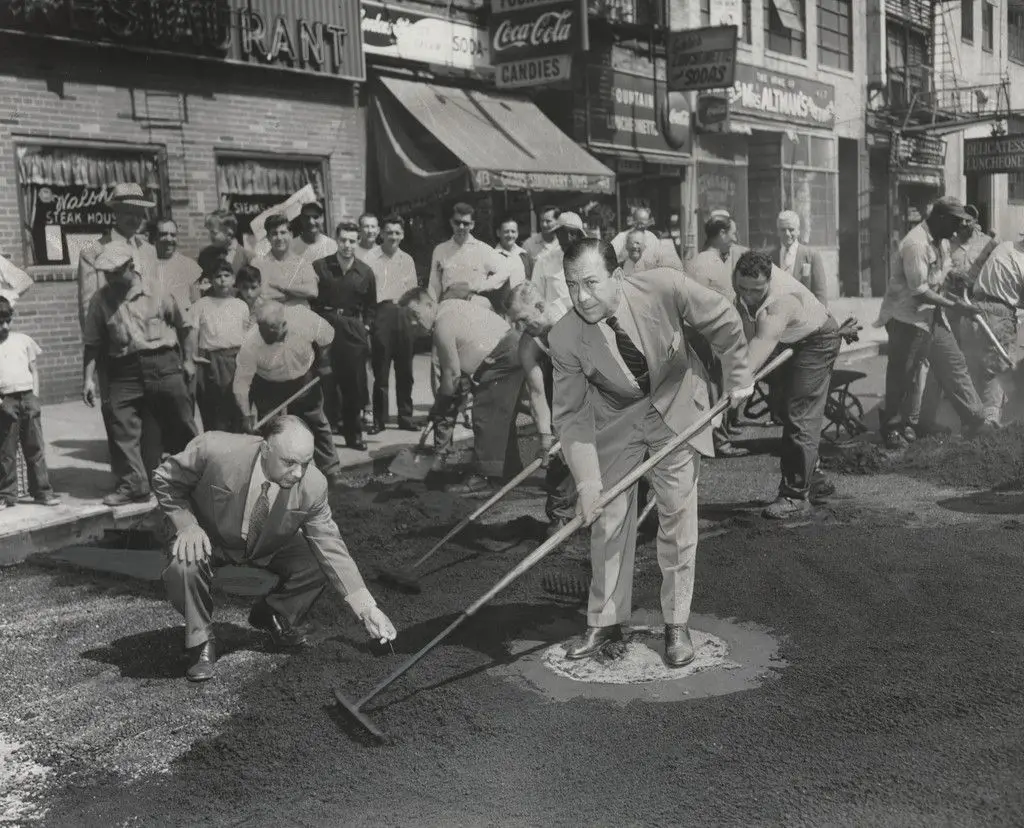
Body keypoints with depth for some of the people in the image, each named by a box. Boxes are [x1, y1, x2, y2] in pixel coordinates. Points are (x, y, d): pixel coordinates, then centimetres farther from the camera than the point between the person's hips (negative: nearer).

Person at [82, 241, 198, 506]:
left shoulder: (155, 290, -2)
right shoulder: (101, 300, 3)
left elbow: (182, 325, 8)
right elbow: (93, 344, 7)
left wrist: (188, 360, 8)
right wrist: (89, 378, 2)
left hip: (163, 364, -2)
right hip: (124, 372, 2)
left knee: (180, 424, 5)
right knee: (121, 425, -6)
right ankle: (132, 484, 1)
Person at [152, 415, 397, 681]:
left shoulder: (313, 486, -26)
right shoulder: (215, 450, -34)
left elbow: (332, 549, -19)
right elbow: (165, 479, -15)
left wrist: (367, 609, -24)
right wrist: (187, 525, -31)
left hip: (271, 545, 3)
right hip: (210, 538, -2)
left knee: (318, 566, -20)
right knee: (183, 567, -34)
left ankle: (273, 615, 12)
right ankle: (201, 641, -4)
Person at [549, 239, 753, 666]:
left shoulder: (663, 287, -30)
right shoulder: (565, 338, -26)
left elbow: (722, 320, -11)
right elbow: (572, 415, -19)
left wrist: (738, 376, -1)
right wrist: (587, 481, -27)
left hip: (675, 407, 0)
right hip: (613, 418, 1)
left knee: (678, 515, 2)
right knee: (608, 518, 3)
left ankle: (677, 624, 15)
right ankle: (605, 621, 20)